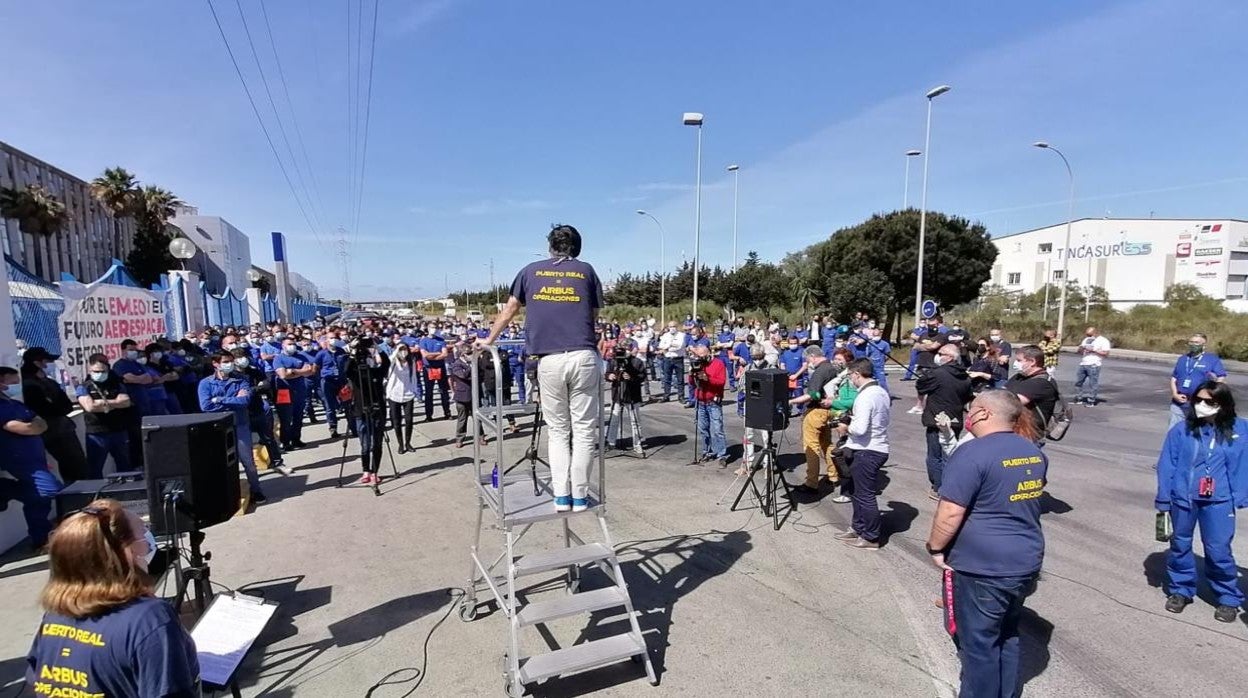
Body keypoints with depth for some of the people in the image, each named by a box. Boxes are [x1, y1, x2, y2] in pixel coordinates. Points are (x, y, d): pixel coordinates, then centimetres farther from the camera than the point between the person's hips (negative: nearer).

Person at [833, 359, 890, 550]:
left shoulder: (865, 397, -22)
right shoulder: (881, 392, 8)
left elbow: (860, 429, -27)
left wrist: (846, 428, -7)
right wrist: (854, 420, 14)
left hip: (866, 451, -10)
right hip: (877, 448, 10)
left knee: (865, 495, 3)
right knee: (855, 490, 21)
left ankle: (871, 538, 15)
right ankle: (858, 528, 34)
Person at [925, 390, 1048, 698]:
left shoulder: (973, 453, -21)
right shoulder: (1035, 453, 5)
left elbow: (950, 512, -22)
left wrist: (935, 548, -9)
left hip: (982, 568, -8)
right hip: (1026, 562, 8)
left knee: (979, 643, 8)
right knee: (1007, 634, 23)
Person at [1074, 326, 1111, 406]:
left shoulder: (1103, 340, -1)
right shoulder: (1086, 340, 18)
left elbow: (1106, 353, -10)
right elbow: (1079, 352, 18)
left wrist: (1093, 350, -15)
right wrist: (1082, 348, -5)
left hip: (1093, 365, -7)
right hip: (1083, 364, 7)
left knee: (1093, 383, -5)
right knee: (1078, 381, 9)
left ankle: (1091, 401, 0)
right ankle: (1079, 398, 18)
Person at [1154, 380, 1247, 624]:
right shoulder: (1181, 430, -5)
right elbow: (1166, 465, -1)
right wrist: (1163, 500, -1)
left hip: (1219, 501, -1)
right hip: (1182, 499, 1)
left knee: (1218, 551, 4)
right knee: (1180, 545, 15)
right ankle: (1180, 590, 31)